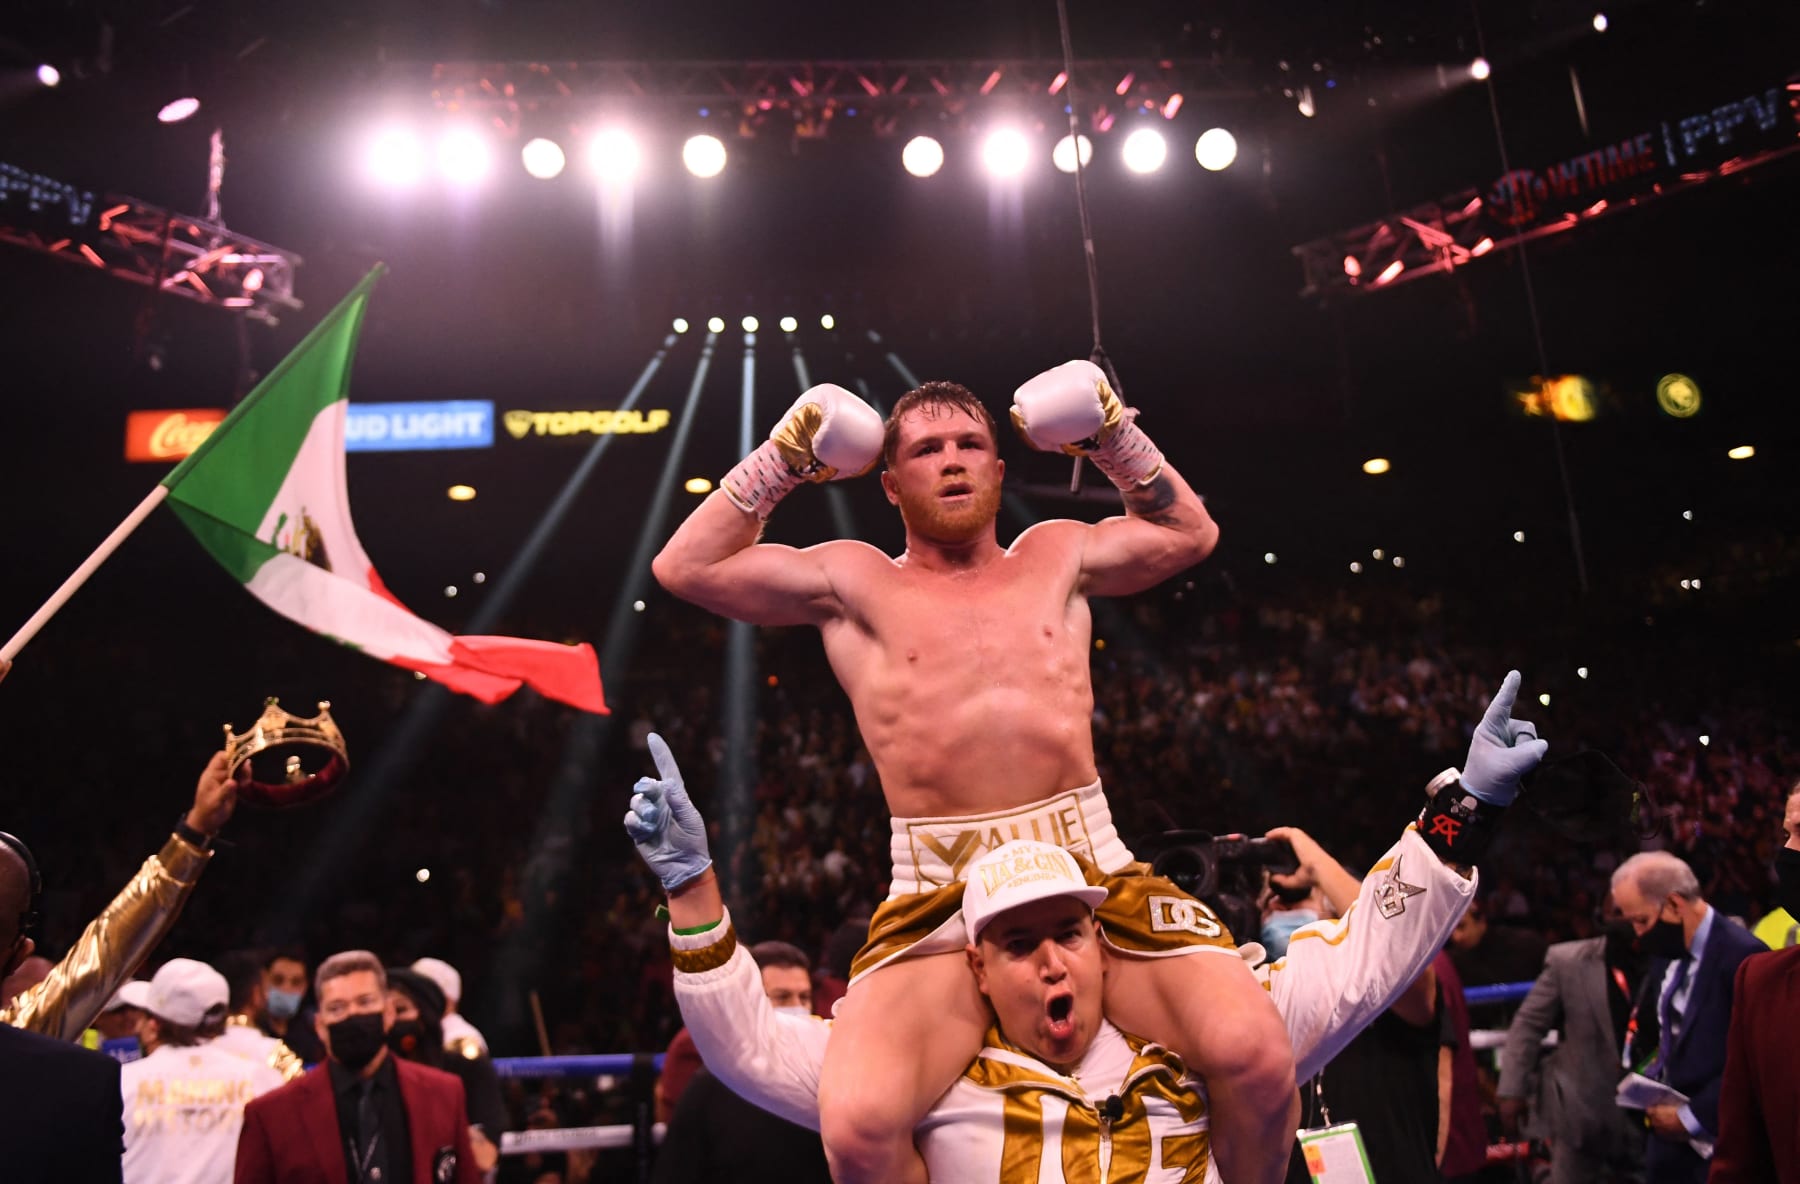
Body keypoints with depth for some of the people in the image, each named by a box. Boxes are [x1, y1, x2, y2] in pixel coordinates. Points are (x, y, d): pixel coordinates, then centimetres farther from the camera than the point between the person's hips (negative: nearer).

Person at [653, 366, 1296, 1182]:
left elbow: (1191, 533, 34)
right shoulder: (855, 582, 14)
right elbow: (685, 567, 11)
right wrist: (781, 462, 12)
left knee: (1256, 1053, -24)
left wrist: (1114, 439, 24)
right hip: (938, 900, -1)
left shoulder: (1055, 556, 20)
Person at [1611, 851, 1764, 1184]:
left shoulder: (1742, 956, -19)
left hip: (1718, 1138, -7)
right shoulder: (1665, 949, 6)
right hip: (1668, 1132, 7)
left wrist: (1693, 1115, -16)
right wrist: (1650, 1085, 4)